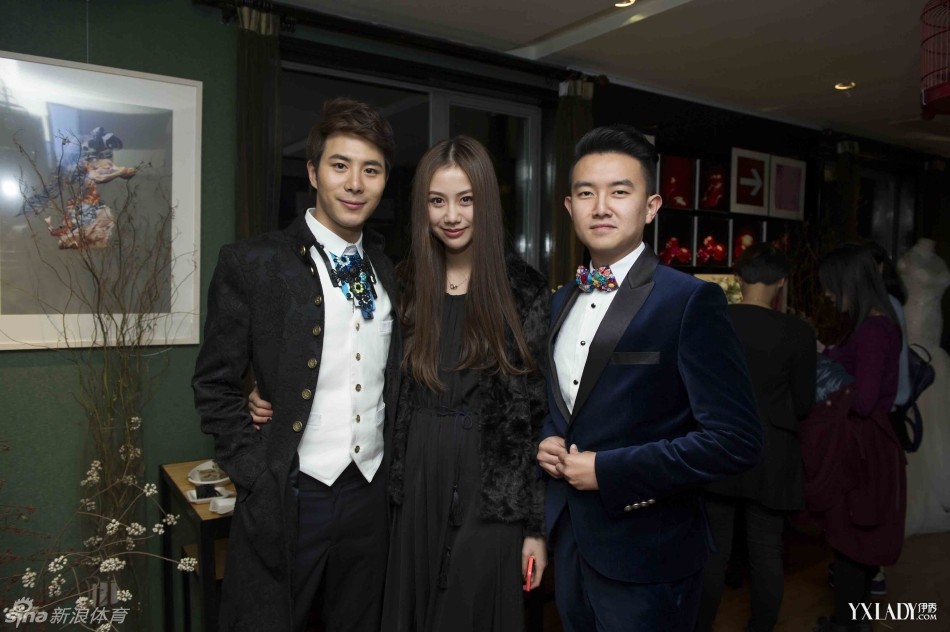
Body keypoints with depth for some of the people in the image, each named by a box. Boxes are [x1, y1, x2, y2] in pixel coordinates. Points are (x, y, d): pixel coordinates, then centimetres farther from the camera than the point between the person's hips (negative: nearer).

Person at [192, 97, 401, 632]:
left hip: (370, 495, 5)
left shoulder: (390, 271, 7)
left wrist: (395, 468, 6)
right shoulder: (252, 264, -7)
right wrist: (259, 478, -11)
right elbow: (216, 386, -5)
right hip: (285, 502, -4)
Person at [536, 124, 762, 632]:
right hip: (567, 538, 7)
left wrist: (607, 471, -20)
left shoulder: (692, 302, -16)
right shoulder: (560, 303, 7)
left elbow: (737, 439, -21)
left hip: (645, 552, -6)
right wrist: (543, 442, -3)